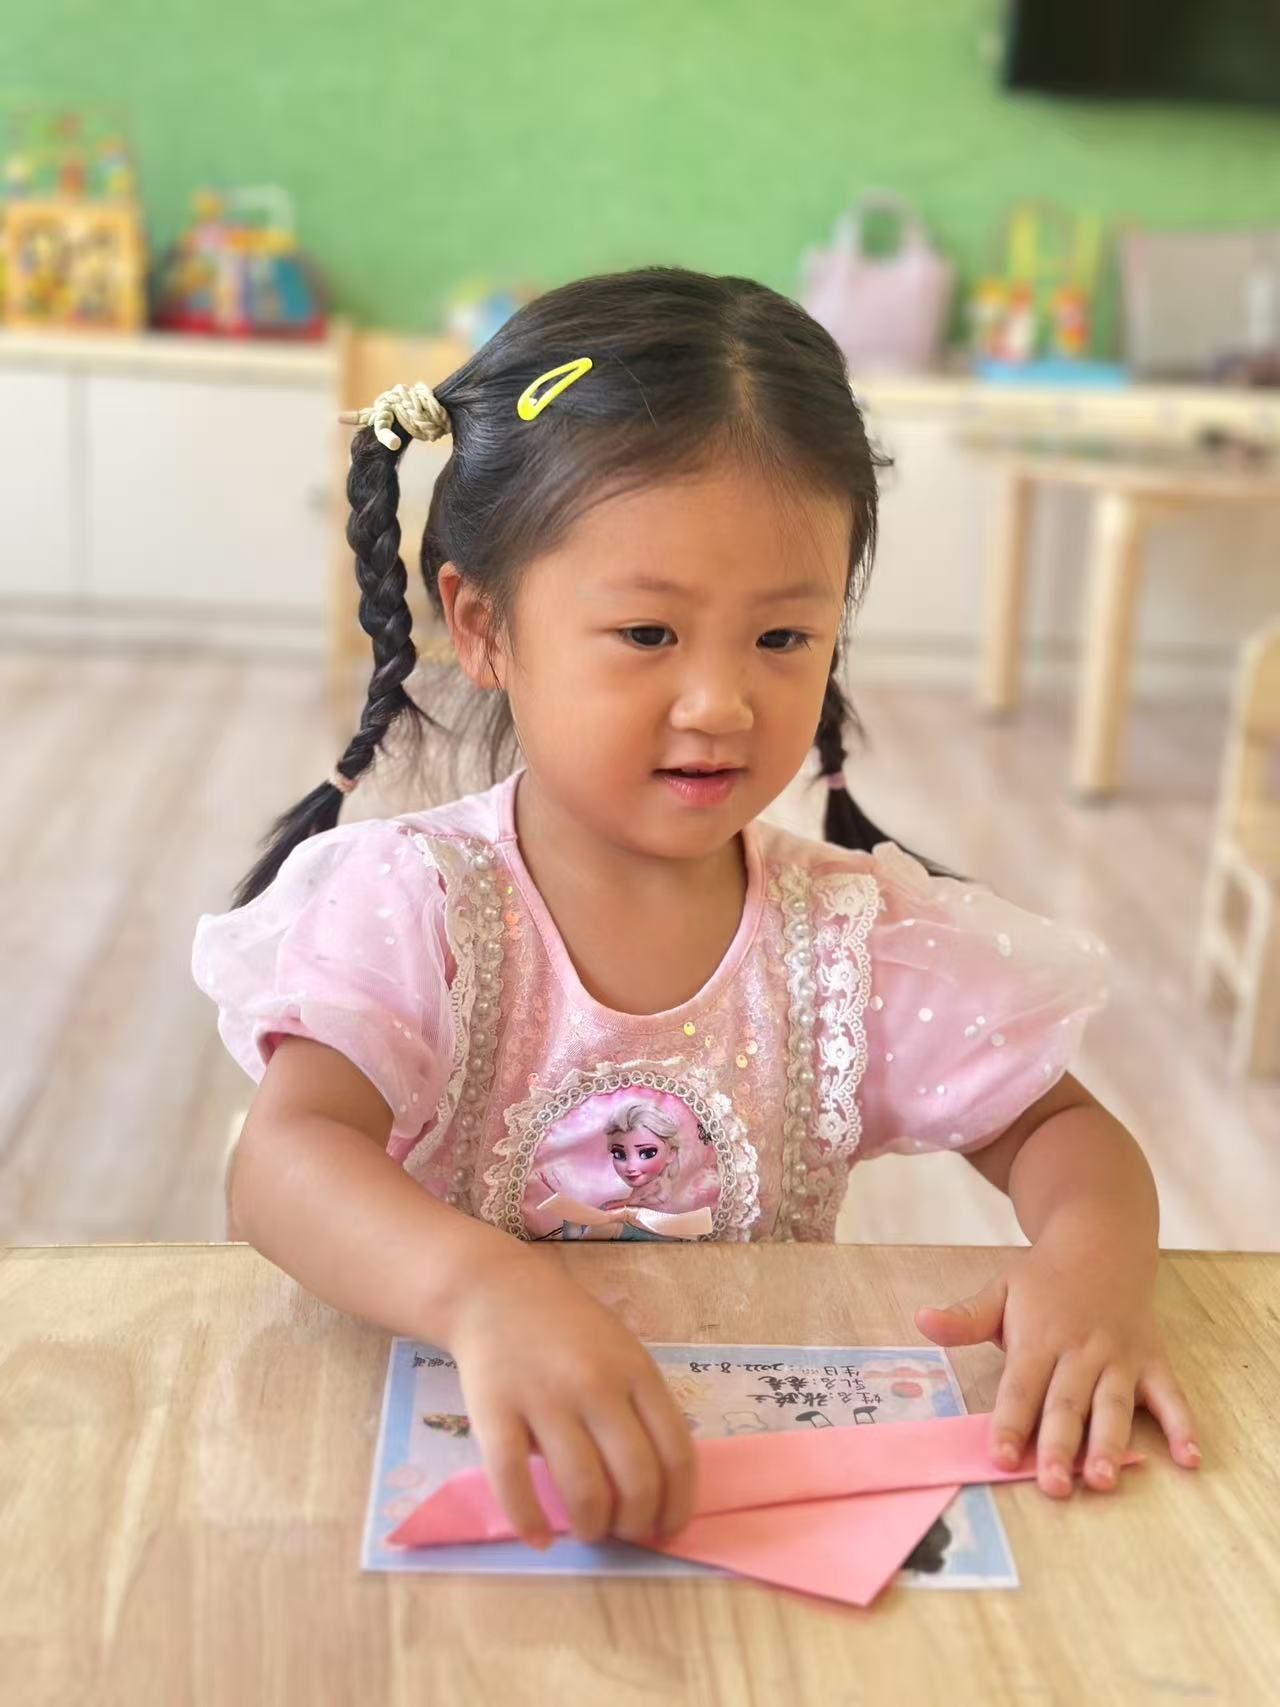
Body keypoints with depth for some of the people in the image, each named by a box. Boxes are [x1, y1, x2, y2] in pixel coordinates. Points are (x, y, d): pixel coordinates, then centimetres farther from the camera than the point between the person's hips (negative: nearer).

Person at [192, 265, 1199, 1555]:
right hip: (445, 1441, -2)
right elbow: (284, 1161, -24)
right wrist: (484, 1289, -45)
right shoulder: (408, 905, -11)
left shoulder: (860, 935, -3)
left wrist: (1097, 1257, -21)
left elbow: (1056, 1129, 3)